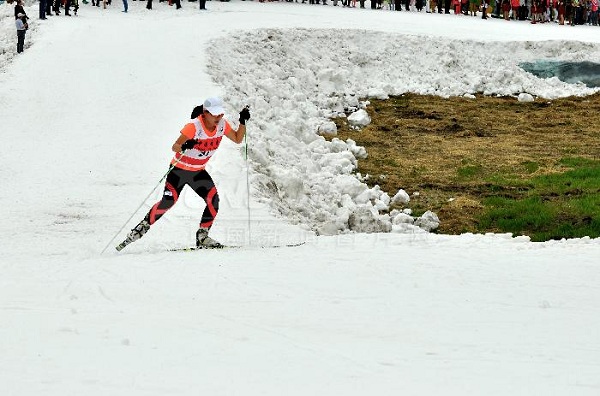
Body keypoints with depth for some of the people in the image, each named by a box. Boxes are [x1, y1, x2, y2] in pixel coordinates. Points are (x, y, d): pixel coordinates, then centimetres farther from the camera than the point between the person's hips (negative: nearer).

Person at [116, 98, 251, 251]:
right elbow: (174, 147, -26)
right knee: (168, 201, -15)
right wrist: (184, 147, -49)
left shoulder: (222, 125, -8)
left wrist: (243, 122, -10)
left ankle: (202, 238, -5)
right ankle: (143, 227, 4)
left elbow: (237, 139, 6)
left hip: (198, 172, 5)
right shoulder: (194, 126, -25)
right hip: (179, 170, -5)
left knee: (213, 199, -15)